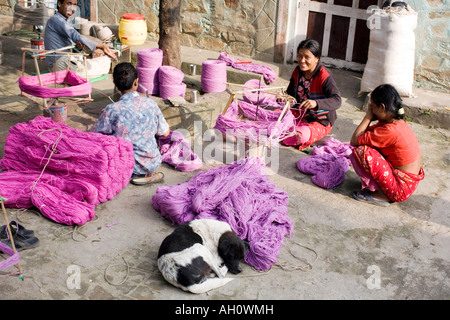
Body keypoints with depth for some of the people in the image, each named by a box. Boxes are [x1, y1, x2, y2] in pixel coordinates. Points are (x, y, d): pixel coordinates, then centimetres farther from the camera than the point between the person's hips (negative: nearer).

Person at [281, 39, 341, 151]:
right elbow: (290, 93, 12)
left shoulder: (324, 77, -23)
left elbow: (337, 101, -33)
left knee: (302, 136, -33)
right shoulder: (297, 72, 0)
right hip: (299, 114, 6)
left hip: (320, 122, -6)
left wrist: (316, 103, -50)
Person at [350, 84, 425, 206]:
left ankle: (381, 195, -5)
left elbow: (354, 141, -20)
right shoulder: (399, 122, 3)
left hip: (401, 190, -10)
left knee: (360, 151, -19)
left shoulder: (390, 131, -27)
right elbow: (365, 132, 10)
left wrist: (368, 116, -12)